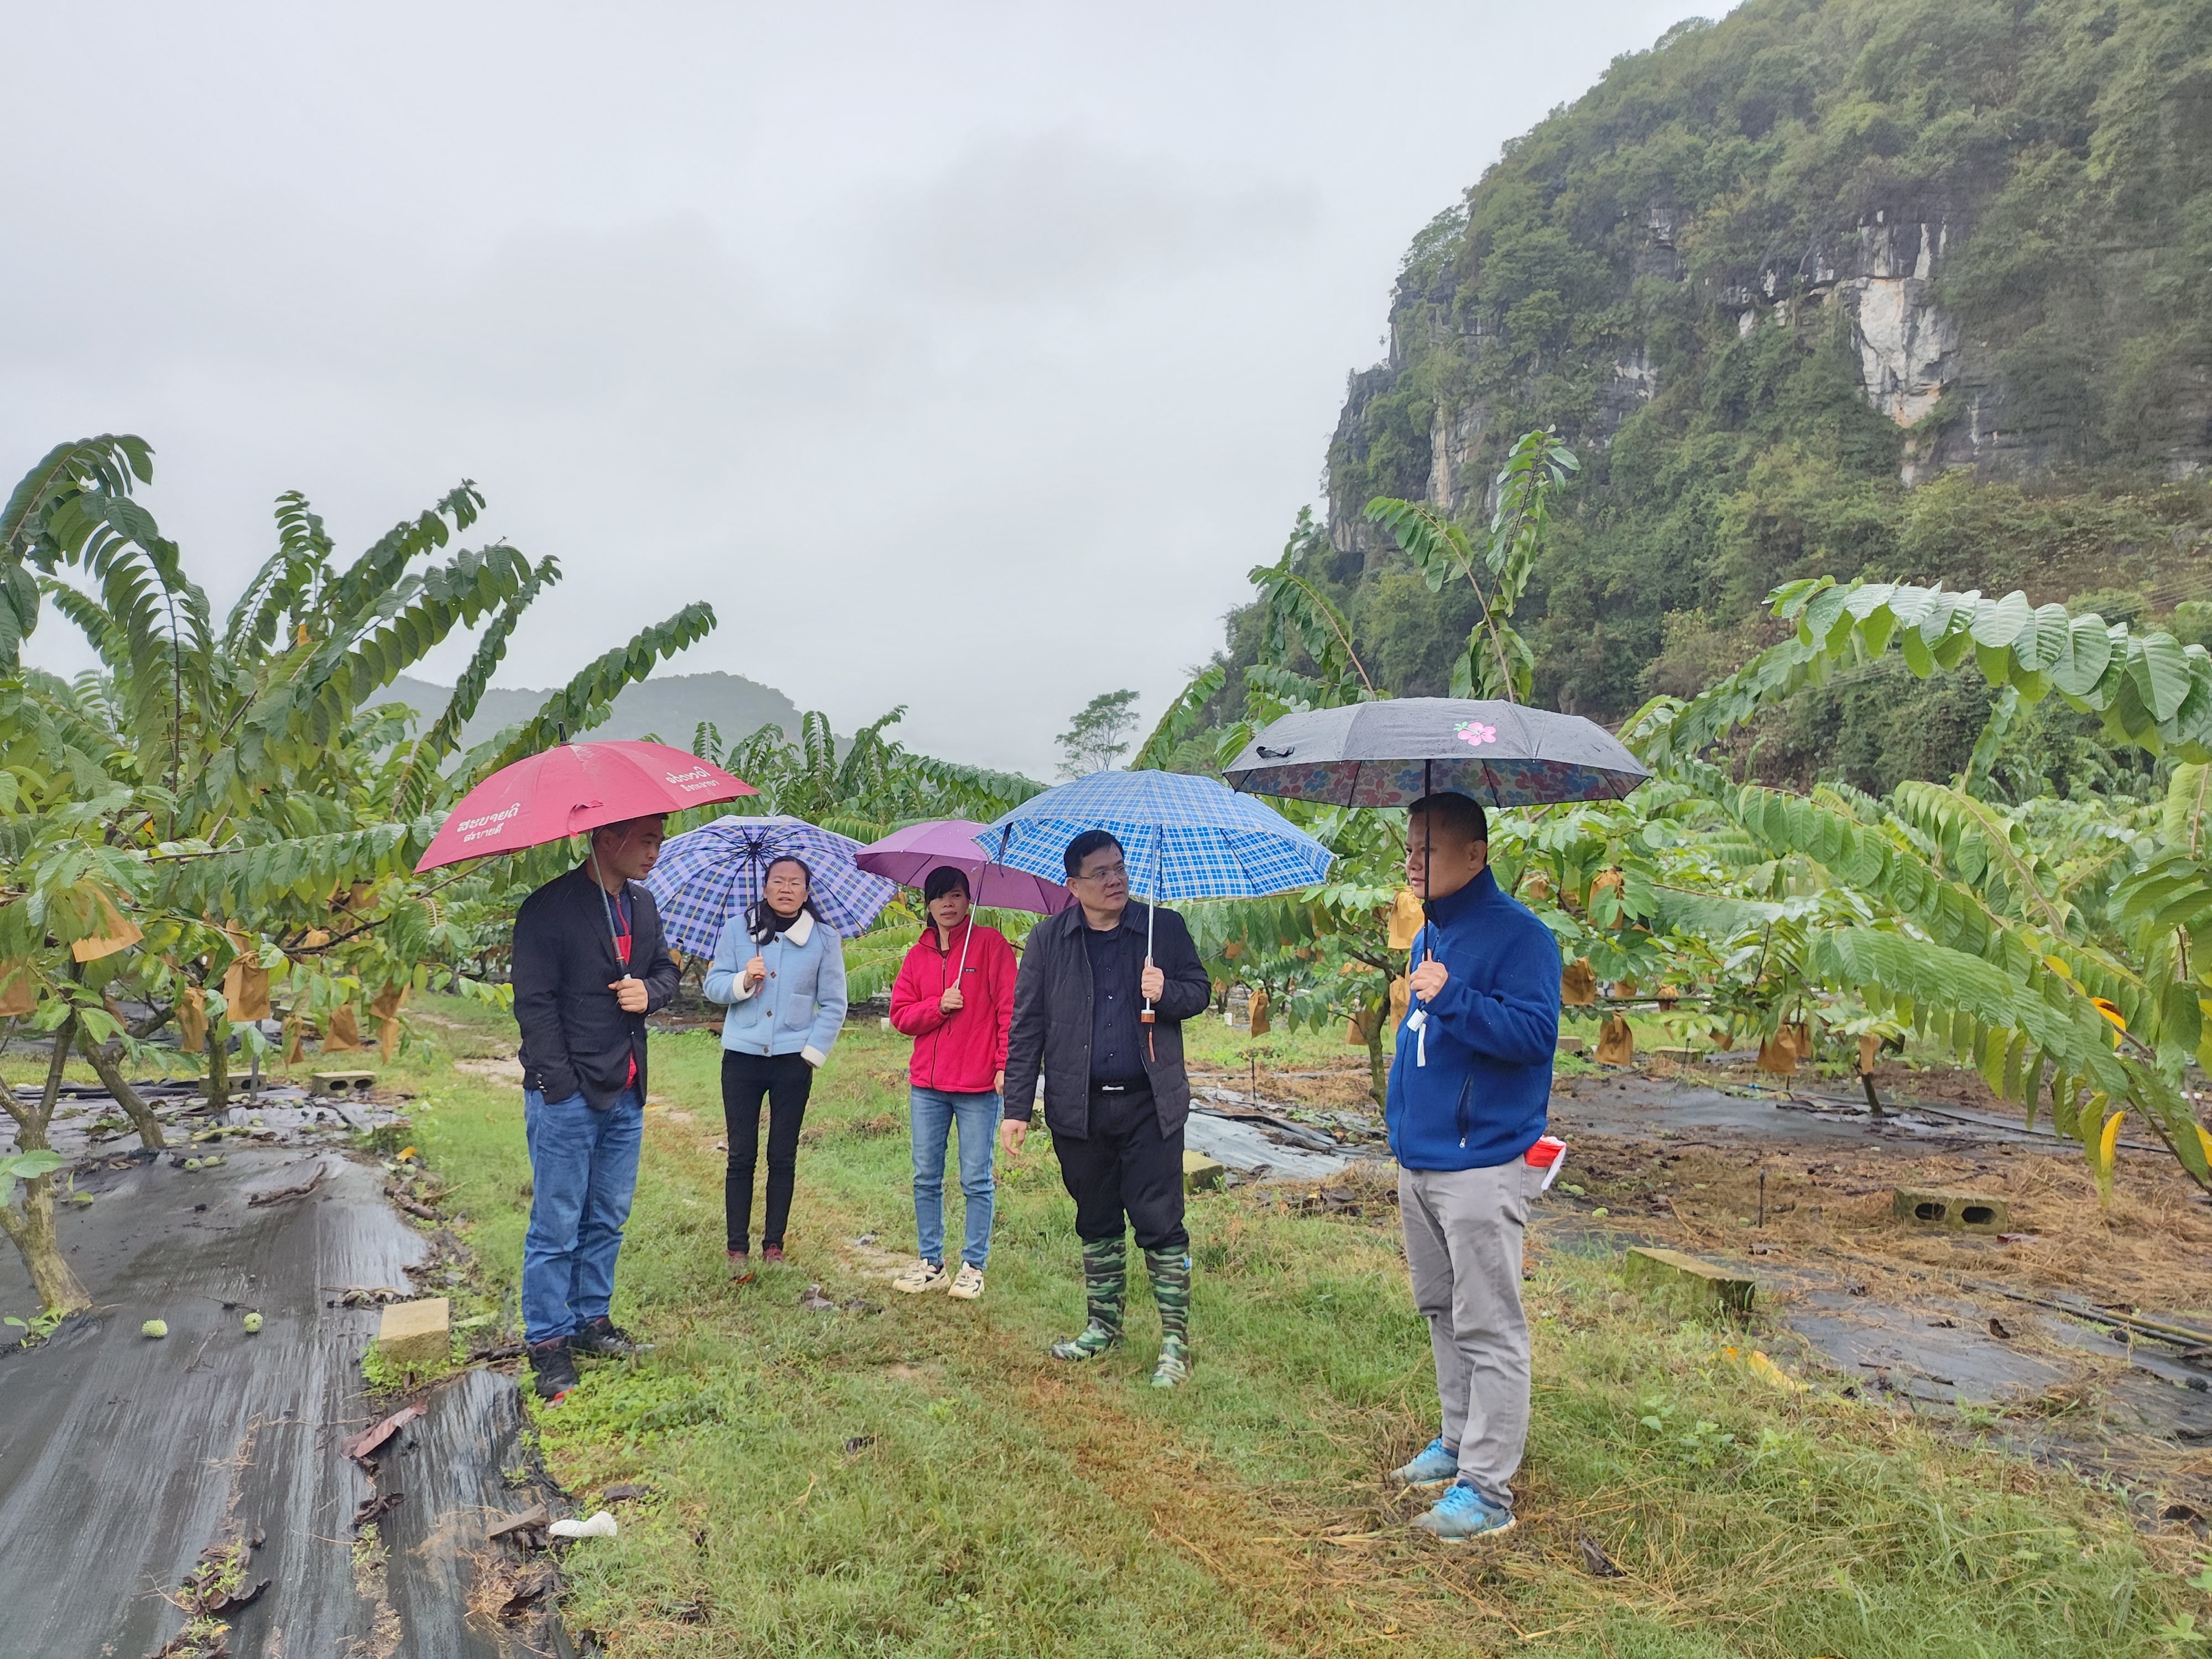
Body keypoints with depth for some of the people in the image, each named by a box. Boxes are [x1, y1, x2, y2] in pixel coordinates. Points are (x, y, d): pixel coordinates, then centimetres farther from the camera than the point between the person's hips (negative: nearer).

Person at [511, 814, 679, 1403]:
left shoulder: (643, 904, 9)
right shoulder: (549, 908, -13)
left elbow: (666, 969, 19)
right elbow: (534, 1004, -14)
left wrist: (650, 991, -5)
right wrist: (563, 1086, -17)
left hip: (625, 1095, 7)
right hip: (567, 1097, -7)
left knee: (607, 1221, 16)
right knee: (557, 1227, 3)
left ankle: (592, 1319, 31)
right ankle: (547, 1343, 15)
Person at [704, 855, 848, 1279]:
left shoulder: (823, 938, 2)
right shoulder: (737, 929, 4)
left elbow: (833, 1004, 4)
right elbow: (713, 985, 4)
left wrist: (813, 1052, -3)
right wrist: (743, 980, -16)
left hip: (793, 1061, 0)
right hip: (742, 1057, 0)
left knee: (783, 1157, 7)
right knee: (741, 1156, 2)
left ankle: (774, 1245, 18)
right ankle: (737, 1250, 10)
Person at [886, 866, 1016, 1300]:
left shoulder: (991, 943, -2)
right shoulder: (918, 955, 12)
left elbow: (1009, 1008, -7)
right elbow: (900, 1014, 8)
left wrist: (1005, 1065, -12)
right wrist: (939, 1006, -9)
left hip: (978, 1085, -5)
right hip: (926, 1085, 5)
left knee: (976, 1180, 1)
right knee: (926, 1178, 10)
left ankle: (974, 1266, 12)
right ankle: (930, 1262, 22)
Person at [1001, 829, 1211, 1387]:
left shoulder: (1165, 929, 2)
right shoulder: (1048, 941, 3)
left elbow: (1200, 991, 8)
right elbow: (1026, 1027, 2)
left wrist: (1166, 994, -15)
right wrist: (1017, 1107, -3)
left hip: (1149, 1105, -1)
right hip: (1079, 1108, 2)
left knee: (1159, 1221, -2)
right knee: (1097, 1222, 15)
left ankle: (1175, 1340, 11)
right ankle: (1104, 1325, 31)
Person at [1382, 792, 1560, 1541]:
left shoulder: (1517, 935, -13)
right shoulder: (1430, 935, 14)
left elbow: (1536, 1033, -22)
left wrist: (1451, 998, -29)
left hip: (1482, 1165, -9)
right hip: (1419, 1162, 9)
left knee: (1489, 1329, -2)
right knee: (1443, 1313, 18)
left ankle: (1487, 1488, 6)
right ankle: (1458, 1442, 32)